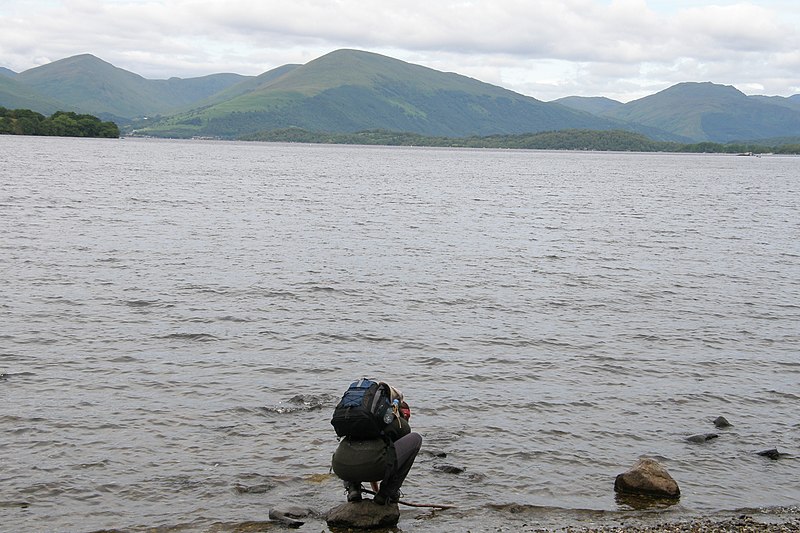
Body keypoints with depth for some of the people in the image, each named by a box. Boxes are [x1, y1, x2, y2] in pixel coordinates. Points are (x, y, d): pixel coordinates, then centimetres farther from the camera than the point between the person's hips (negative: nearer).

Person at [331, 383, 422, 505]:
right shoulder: (402, 425, 22)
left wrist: (375, 488, 63)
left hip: (341, 468, 5)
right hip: (369, 465, -5)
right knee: (416, 439, 18)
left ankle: (352, 488, 18)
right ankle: (387, 493, 15)